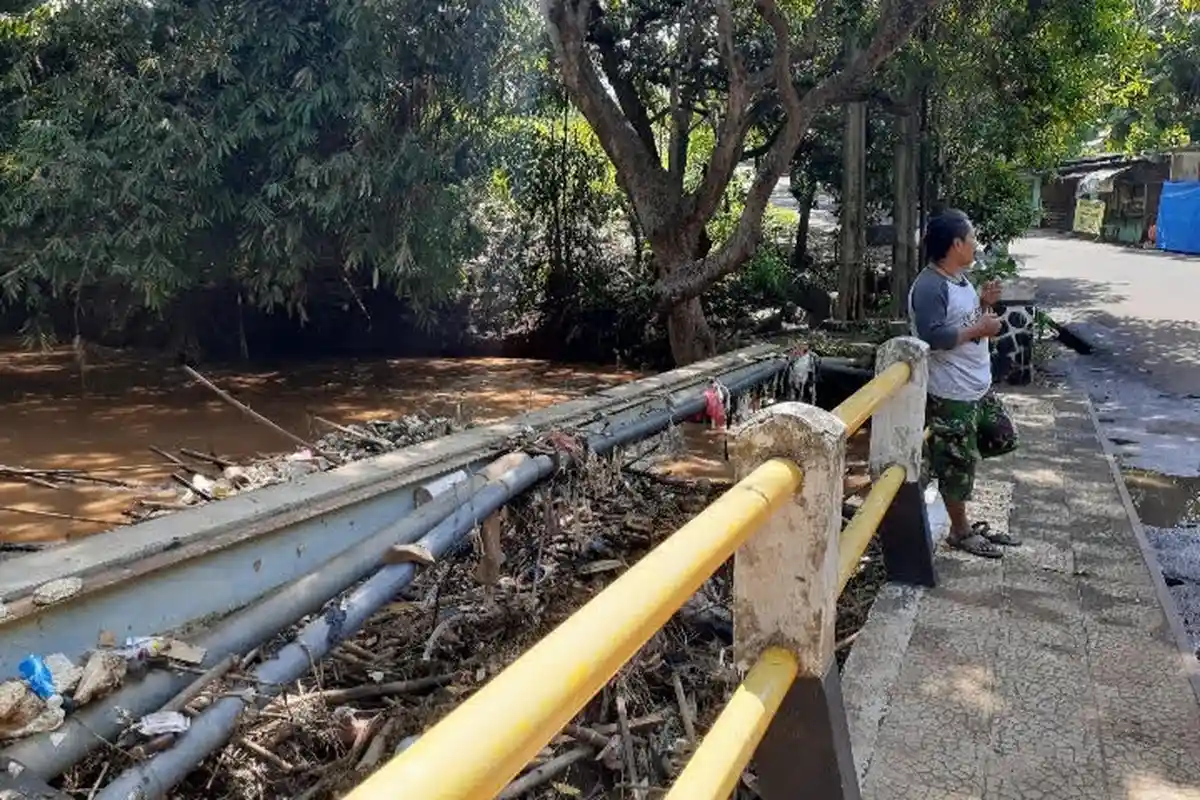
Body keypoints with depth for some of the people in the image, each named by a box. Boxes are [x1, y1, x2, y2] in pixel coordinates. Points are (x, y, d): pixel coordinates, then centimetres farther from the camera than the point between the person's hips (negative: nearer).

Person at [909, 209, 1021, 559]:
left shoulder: (960, 278, 9)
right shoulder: (929, 287, -21)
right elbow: (933, 337, -29)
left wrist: (985, 303, 2)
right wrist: (980, 328, -21)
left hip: (979, 386, 10)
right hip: (951, 394, -9)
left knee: (1003, 439, 21)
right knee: (958, 463, 4)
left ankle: (938, 454, 30)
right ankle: (961, 531, 20)